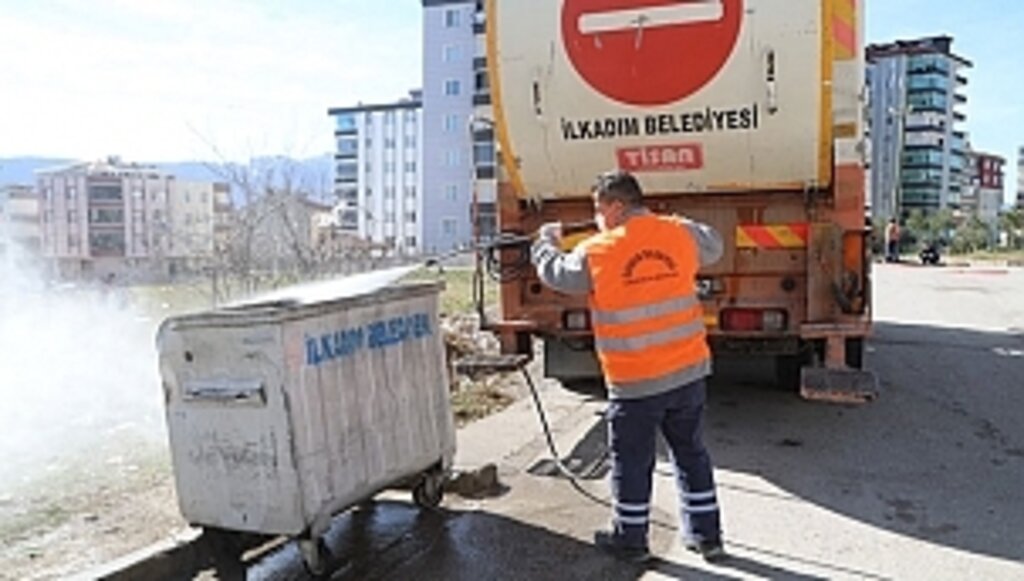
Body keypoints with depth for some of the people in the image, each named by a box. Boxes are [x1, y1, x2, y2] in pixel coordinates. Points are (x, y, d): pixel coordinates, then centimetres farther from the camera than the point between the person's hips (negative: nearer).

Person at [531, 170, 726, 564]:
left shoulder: (596, 252, -11)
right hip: (689, 371, 4)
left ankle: (630, 541, 27)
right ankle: (706, 536, 29)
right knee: (691, 453, 18)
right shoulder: (680, 234, -2)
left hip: (635, 382, -4)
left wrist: (546, 242, 27)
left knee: (632, 462, 12)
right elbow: (713, 247, 20)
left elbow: (555, 273, 7)